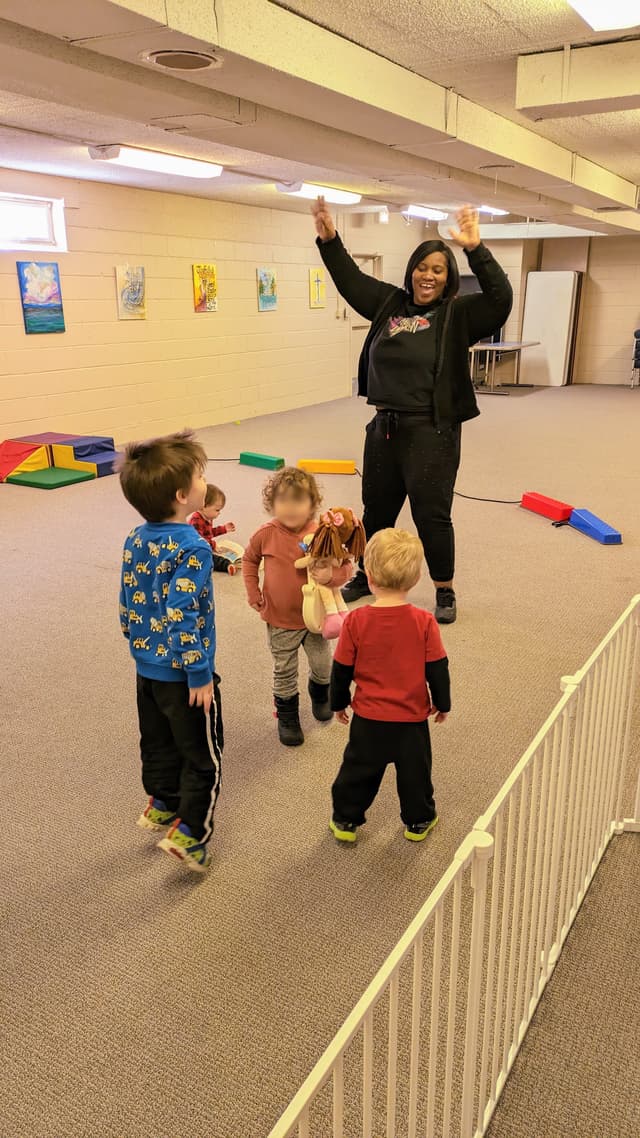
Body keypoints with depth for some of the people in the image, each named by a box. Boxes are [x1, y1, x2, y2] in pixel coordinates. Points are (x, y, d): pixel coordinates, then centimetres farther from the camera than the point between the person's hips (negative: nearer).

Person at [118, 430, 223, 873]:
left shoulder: (136, 539, -1)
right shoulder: (192, 549, -26)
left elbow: (127, 605, 7)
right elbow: (183, 618, -28)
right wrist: (200, 675, -19)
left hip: (147, 667, 8)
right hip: (182, 673, -8)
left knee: (159, 742, 25)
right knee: (204, 755, 8)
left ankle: (162, 805, 43)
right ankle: (189, 833, 12)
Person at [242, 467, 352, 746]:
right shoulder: (266, 534, -14)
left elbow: (345, 567, -11)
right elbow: (249, 559, 6)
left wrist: (331, 576, -32)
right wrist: (253, 593, 1)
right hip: (280, 620, 0)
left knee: (323, 666, 15)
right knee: (284, 673, 12)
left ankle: (320, 693, 49)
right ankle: (287, 717, 34)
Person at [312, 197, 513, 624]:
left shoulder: (458, 314, -5)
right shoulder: (389, 303, 9)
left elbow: (501, 298, -21)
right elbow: (350, 279, 19)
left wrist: (475, 249, -28)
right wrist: (329, 240, 9)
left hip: (431, 433, -5)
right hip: (384, 428, 5)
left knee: (432, 516, 2)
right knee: (376, 509, 18)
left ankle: (445, 592, 20)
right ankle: (366, 575, 38)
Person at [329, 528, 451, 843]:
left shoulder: (356, 621, -16)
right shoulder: (424, 622, -16)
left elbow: (341, 670, -6)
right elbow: (438, 670, -7)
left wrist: (339, 703, 12)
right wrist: (442, 704, 10)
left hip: (368, 719, 0)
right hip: (413, 718, 0)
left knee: (358, 770, 20)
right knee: (415, 771, 21)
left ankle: (345, 820, 33)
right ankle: (418, 821, 38)